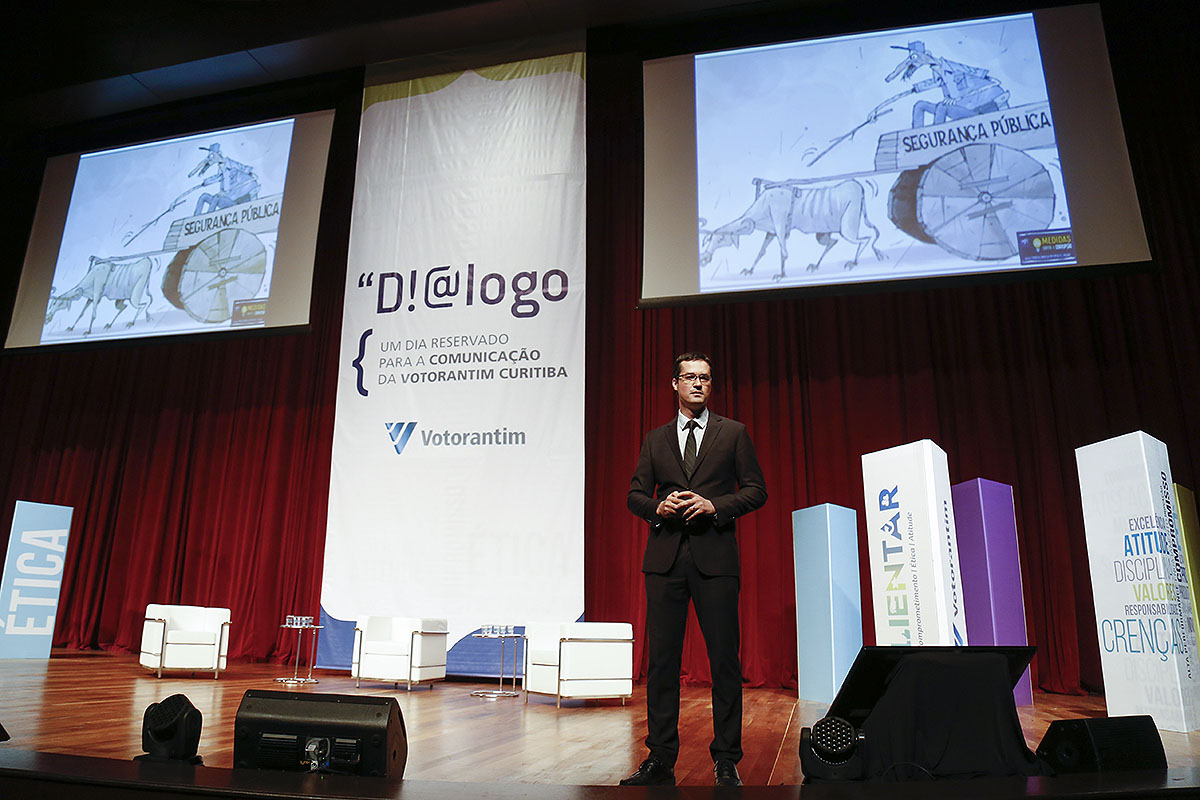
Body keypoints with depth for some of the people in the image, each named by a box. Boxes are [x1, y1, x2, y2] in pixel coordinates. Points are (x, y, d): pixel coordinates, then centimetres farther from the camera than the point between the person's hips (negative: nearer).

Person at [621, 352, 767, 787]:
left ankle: (726, 760, 12)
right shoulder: (655, 439, 16)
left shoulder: (733, 433, 11)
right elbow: (635, 494, 15)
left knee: (724, 658, 0)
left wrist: (714, 505, -10)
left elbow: (756, 489, 6)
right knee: (661, 658, 3)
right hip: (665, 556, 2)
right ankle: (660, 759, 12)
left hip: (714, 556, -2)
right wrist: (658, 507, -6)